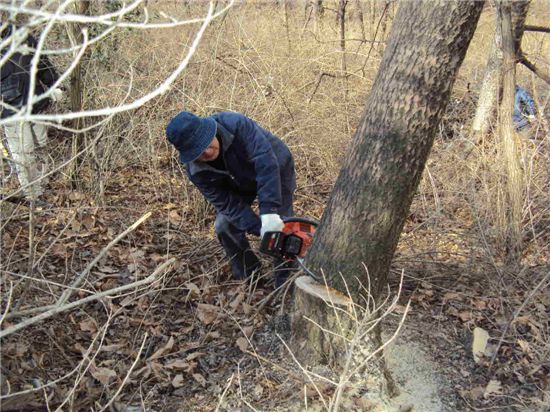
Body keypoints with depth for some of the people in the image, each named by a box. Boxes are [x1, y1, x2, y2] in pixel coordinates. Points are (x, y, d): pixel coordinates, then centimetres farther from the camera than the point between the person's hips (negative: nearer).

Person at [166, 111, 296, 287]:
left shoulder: (236, 124, -41)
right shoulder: (196, 171, -28)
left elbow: (265, 161, -47)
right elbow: (226, 202, -25)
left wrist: (269, 210, -54)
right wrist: (259, 228, -37)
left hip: (275, 168, -3)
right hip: (240, 184, 3)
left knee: (280, 225, -9)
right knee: (225, 226, -6)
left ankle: (285, 281, 12)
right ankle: (247, 274, 19)